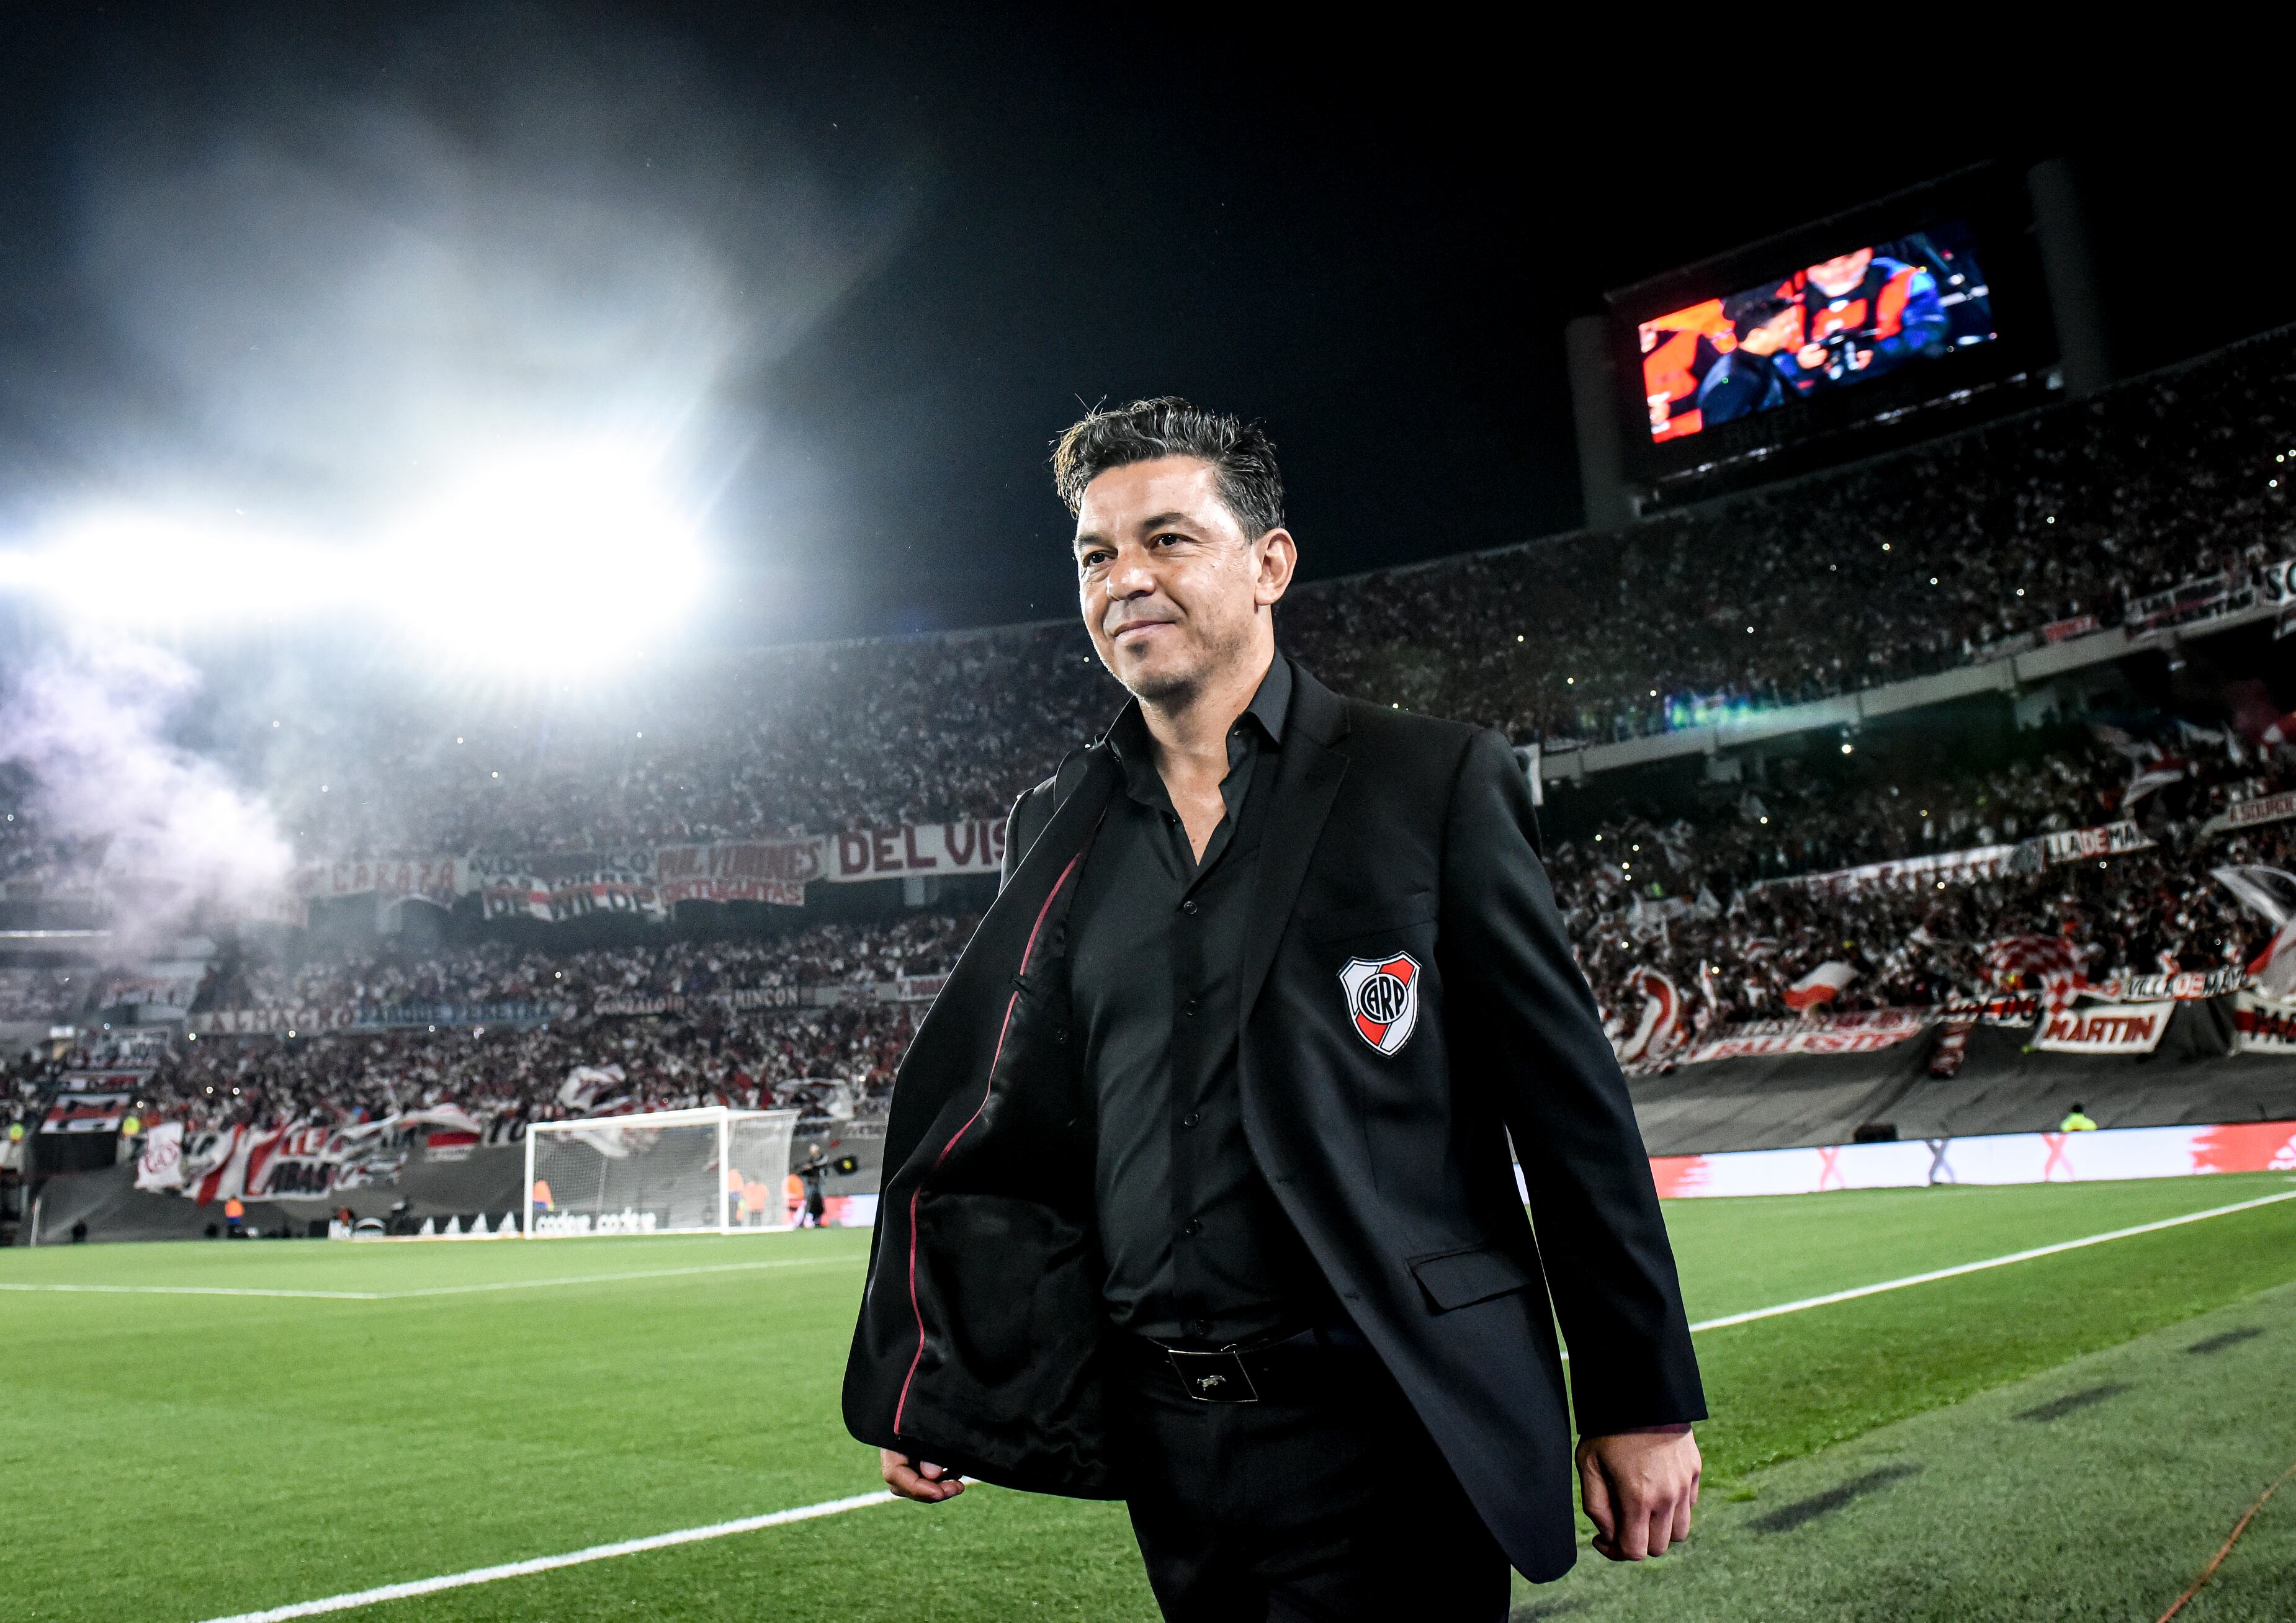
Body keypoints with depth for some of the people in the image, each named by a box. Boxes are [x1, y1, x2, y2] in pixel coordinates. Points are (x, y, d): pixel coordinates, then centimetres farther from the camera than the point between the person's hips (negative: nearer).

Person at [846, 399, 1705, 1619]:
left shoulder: (1434, 781, -5)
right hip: (1167, 1438, 4)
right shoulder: (1055, 825, 6)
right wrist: (923, 1383, 6)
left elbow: (1571, 1102, -4)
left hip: (1390, 1433, -4)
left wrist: (1641, 1406, -4)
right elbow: (996, 1121, 11)